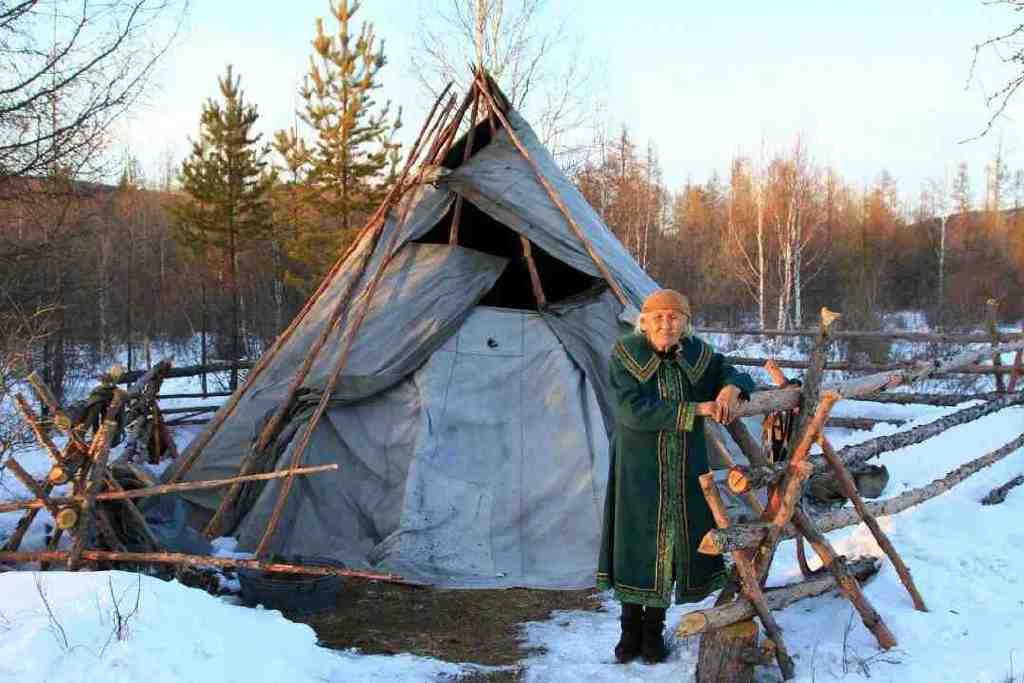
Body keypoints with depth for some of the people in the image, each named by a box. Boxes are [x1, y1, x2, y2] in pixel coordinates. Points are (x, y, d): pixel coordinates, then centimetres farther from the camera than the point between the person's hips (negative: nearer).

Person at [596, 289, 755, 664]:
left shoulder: (698, 355, -2)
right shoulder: (625, 356, -12)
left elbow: (737, 377, 8)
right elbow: (634, 410, -23)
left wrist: (732, 388, -19)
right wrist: (695, 410, -26)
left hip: (684, 470, 3)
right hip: (637, 468, -2)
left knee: (673, 541, 8)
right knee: (635, 541, 6)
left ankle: (654, 629, 26)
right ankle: (630, 629, 25)